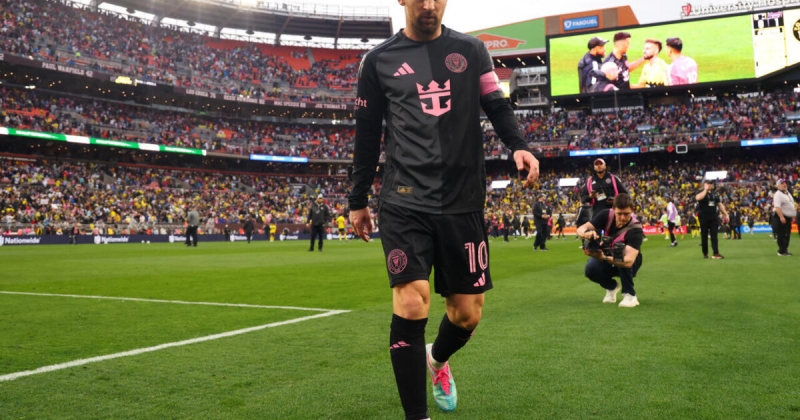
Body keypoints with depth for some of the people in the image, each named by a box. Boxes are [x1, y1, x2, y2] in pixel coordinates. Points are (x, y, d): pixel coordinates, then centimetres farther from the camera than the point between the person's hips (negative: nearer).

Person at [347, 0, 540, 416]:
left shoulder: (471, 50, 11)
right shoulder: (379, 60, 8)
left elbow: (497, 106, 11)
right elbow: (367, 136, 12)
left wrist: (518, 146, -11)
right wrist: (357, 201, 14)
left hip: (463, 200, 2)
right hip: (405, 202, -2)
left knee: (467, 313, 6)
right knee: (411, 304, -16)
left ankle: (437, 359, 42)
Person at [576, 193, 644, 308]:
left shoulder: (635, 229, -32)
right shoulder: (606, 215, -20)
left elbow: (628, 261, -44)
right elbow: (580, 229, -22)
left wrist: (604, 258, -61)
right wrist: (587, 233, -47)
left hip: (628, 265, -3)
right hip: (606, 258, 3)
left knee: (620, 247, -36)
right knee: (590, 269, -30)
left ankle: (630, 295, -20)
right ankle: (612, 287, 7)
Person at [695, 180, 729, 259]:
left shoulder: (715, 194, 14)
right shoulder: (702, 193, -4)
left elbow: (720, 204, 18)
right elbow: (698, 198, -29)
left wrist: (726, 214, 13)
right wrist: (706, 189, -20)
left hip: (714, 216, 4)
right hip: (704, 216, -4)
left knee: (714, 235, -2)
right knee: (704, 235, 4)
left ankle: (716, 253, -6)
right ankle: (705, 253, 15)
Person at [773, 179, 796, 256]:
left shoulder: (788, 194, 17)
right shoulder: (778, 194, -13)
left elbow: (791, 205, 24)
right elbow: (777, 207, -23)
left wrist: (793, 215, 18)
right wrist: (781, 217, -31)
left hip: (788, 217, 9)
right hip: (782, 217, -9)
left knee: (787, 234, 12)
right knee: (782, 234, -8)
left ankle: (785, 250, 19)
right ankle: (781, 251, -7)